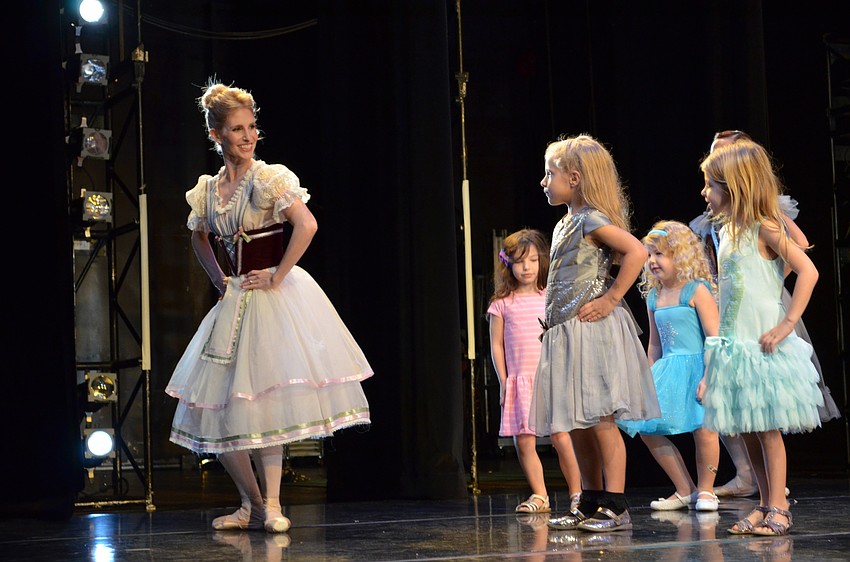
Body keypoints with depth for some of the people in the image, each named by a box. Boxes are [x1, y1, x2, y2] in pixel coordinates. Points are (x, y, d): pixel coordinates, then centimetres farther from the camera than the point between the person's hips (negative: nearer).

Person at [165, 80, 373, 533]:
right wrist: (217, 278, 14)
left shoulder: (269, 178, -7)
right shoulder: (207, 191, 9)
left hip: (273, 300, -6)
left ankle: (270, 505, 2)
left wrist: (277, 277, -17)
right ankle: (251, 505, 17)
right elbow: (199, 237, 28)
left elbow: (307, 225, -21)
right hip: (235, 302, 6)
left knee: (260, 402, -9)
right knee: (216, 408, 4)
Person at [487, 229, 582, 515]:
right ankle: (540, 496, 10)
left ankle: (577, 493, 4)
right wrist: (503, 381, 2)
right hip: (519, 381, 1)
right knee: (523, 441, -2)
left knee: (562, 437, -8)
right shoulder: (502, 303, 5)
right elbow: (496, 344, 7)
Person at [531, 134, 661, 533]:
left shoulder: (592, 220, -11)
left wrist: (611, 299, -19)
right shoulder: (565, 224, 17)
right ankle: (591, 504, 20)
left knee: (600, 421, -7)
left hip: (592, 332, -10)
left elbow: (636, 252, -23)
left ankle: (616, 508, -3)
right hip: (566, 335, 10)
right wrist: (552, 319, 15)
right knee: (578, 427, 12)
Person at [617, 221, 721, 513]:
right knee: (647, 430, 1)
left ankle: (705, 490, 9)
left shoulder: (697, 291, -8)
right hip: (668, 371, 7)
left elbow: (715, 337, -13)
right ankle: (685, 491, 13)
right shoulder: (653, 297, 13)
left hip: (696, 366, -7)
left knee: (703, 428, -13)